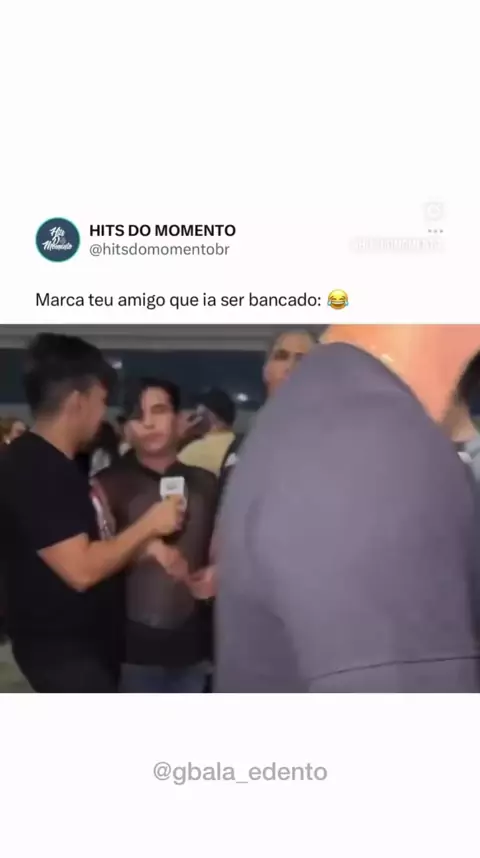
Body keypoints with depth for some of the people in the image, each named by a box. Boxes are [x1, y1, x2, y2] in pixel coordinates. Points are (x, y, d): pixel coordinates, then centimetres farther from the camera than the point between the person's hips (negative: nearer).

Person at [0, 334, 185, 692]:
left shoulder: (60, 464, 9)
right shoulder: (29, 471, -23)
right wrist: (148, 525, -18)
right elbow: (82, 569, -27)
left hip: (92, 637, 10)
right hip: (61, 648, -10)